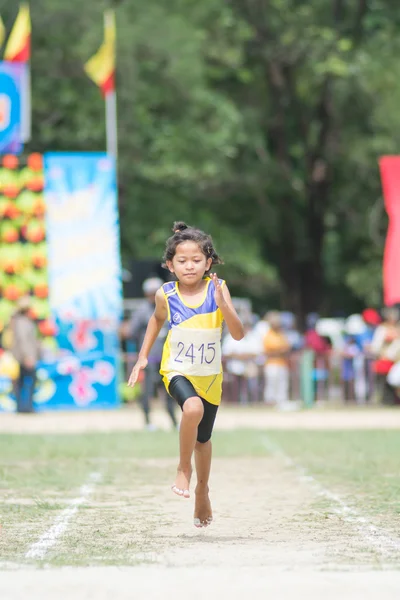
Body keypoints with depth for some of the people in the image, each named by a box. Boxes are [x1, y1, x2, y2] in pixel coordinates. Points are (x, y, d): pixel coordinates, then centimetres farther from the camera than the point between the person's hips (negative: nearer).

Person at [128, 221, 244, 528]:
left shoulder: (217, 289, -14)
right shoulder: (166, 294, -11)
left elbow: (238, 334, -19)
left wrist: (222, 304, -33)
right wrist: (143, 357, 10)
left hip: (210, 375, 2)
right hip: (178, 371, -1)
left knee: (203, 438, 16)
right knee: (193, 408, -33)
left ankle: (202, 490, 44)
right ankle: (184, 469, -10)